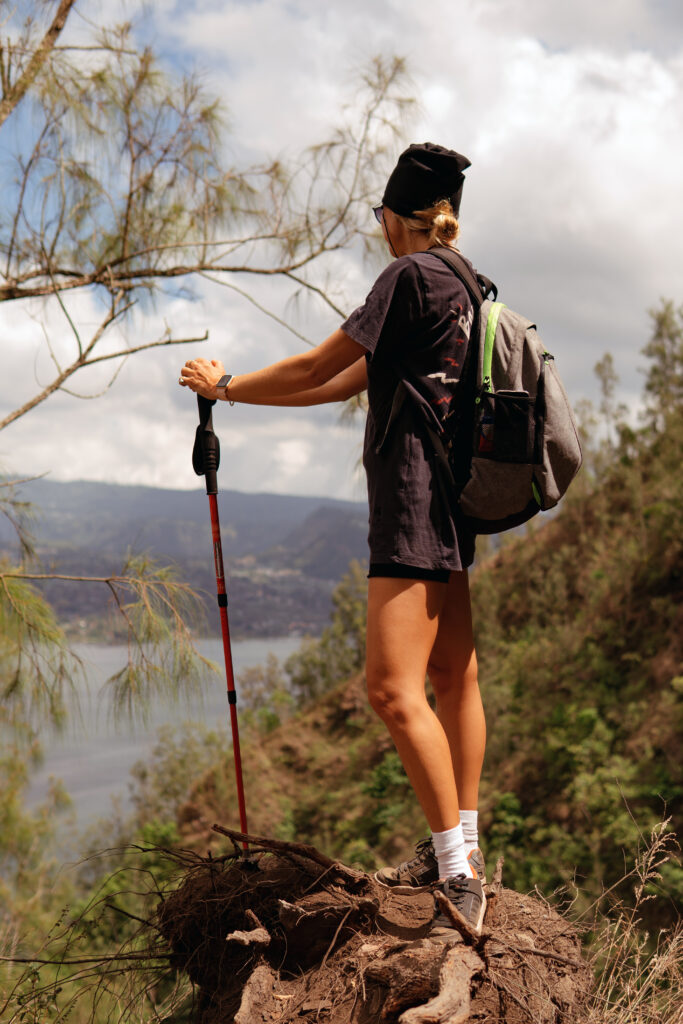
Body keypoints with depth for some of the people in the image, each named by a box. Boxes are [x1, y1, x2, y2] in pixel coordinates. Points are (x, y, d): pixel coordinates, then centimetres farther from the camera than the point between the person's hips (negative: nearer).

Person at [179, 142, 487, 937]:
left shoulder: (411, 276, -9)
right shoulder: (459, 287, 20)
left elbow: (320, 365, -6)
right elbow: (347, 383, 22)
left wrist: (225, 386, 8)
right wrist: (238, 390, 27)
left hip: (416, 496, -10)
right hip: (451, 498, 10)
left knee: (392, 686, -13)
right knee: (453, 676, 12)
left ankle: (457, 869, -12)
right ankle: (459, 850, 20)